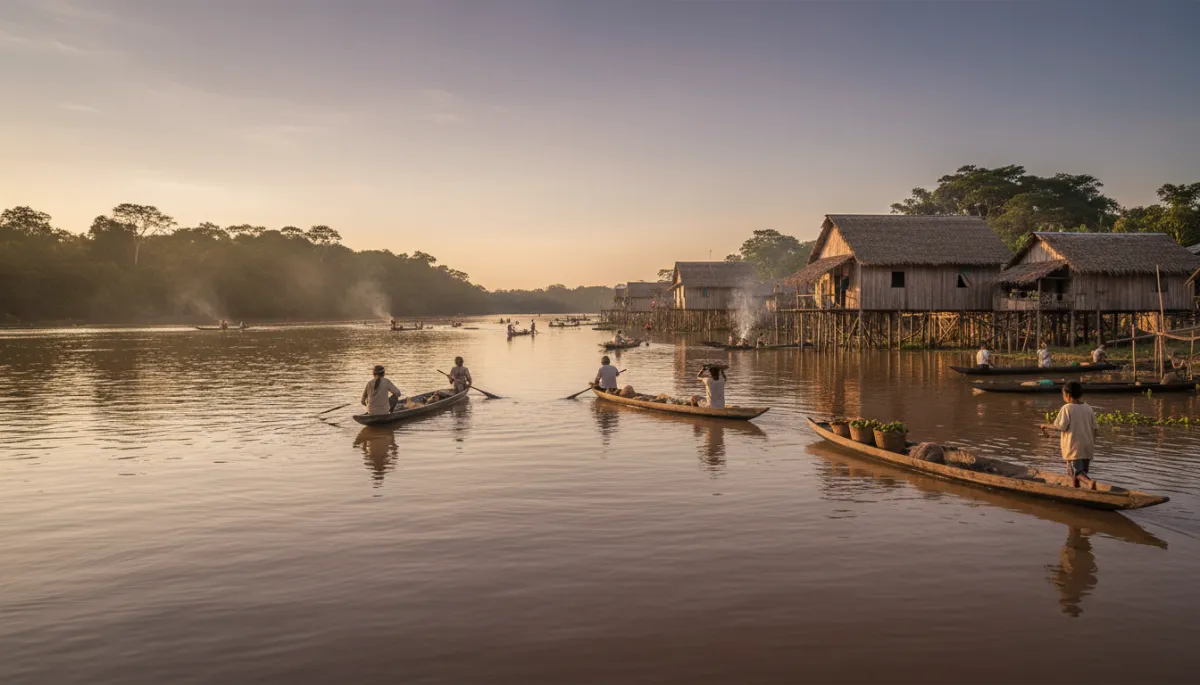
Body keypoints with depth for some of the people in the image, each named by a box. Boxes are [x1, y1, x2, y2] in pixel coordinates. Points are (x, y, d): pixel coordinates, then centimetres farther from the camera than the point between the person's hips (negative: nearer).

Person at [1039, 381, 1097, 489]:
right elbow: (1094, 429, 9)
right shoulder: (1088, 408, 6)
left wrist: (1046, 426, 1)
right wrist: (1093, 444, 19)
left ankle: (1089, 482, -30)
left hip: (1073, 447, -6)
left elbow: (1060, 427, -16)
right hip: (1087, 447, 6)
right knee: (1082, 471, 16)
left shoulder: (1066, 408, -12)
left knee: (1076, 471, -5)